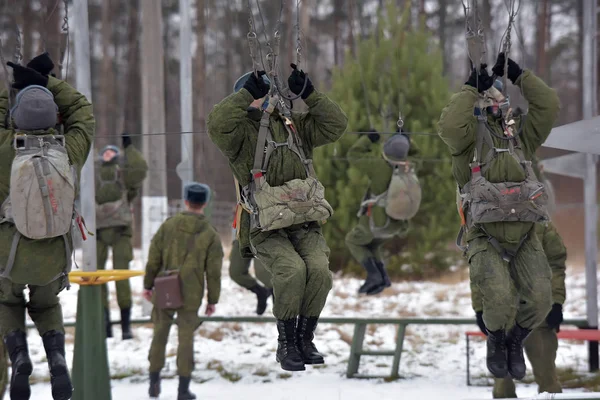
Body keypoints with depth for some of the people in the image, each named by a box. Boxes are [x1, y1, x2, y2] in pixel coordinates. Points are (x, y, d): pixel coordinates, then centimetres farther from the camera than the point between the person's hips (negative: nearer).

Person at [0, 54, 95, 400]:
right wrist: (45, 80, 8)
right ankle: (57, 360, 5)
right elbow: (81, 111, 5)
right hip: (55, 257, 2)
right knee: (46, 305, 31)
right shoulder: (71, 150, -14)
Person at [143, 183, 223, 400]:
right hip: (191, 296, -1)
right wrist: (213, 300, 5)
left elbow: (154, 258, 0)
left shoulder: (168, 225, -2)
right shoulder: (210, 235, -4)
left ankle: (154, 382, 16)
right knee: (186, 339, 5)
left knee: (160, 335, 14)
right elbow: (213, 271, -4)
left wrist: (148, 285, 10)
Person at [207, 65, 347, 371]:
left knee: (319, 269, -24)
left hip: (304, 226, 4)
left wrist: (308, 93, -3)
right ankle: (286, 344, -11)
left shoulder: (296, 126, 15)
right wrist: (249, 92, -21)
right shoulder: (241, 132, 0)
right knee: (292, 270, -29)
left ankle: (305, 339, -5)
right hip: (266, 232, -4)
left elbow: (336, 124, 6)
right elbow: (218, 123, -22)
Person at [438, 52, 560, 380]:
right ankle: (495, 341, 8)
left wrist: (518, 75, 2)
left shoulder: (520, 136, 14)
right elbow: (449, 125, -22)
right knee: (500, 300, -26)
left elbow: (549, 105, 4)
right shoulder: (469, 135, 1)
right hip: (486, 239, -4)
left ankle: (515, 342, 16)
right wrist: (471, 87, -13)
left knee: (540, 300, -16)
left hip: (524, 238, 4)